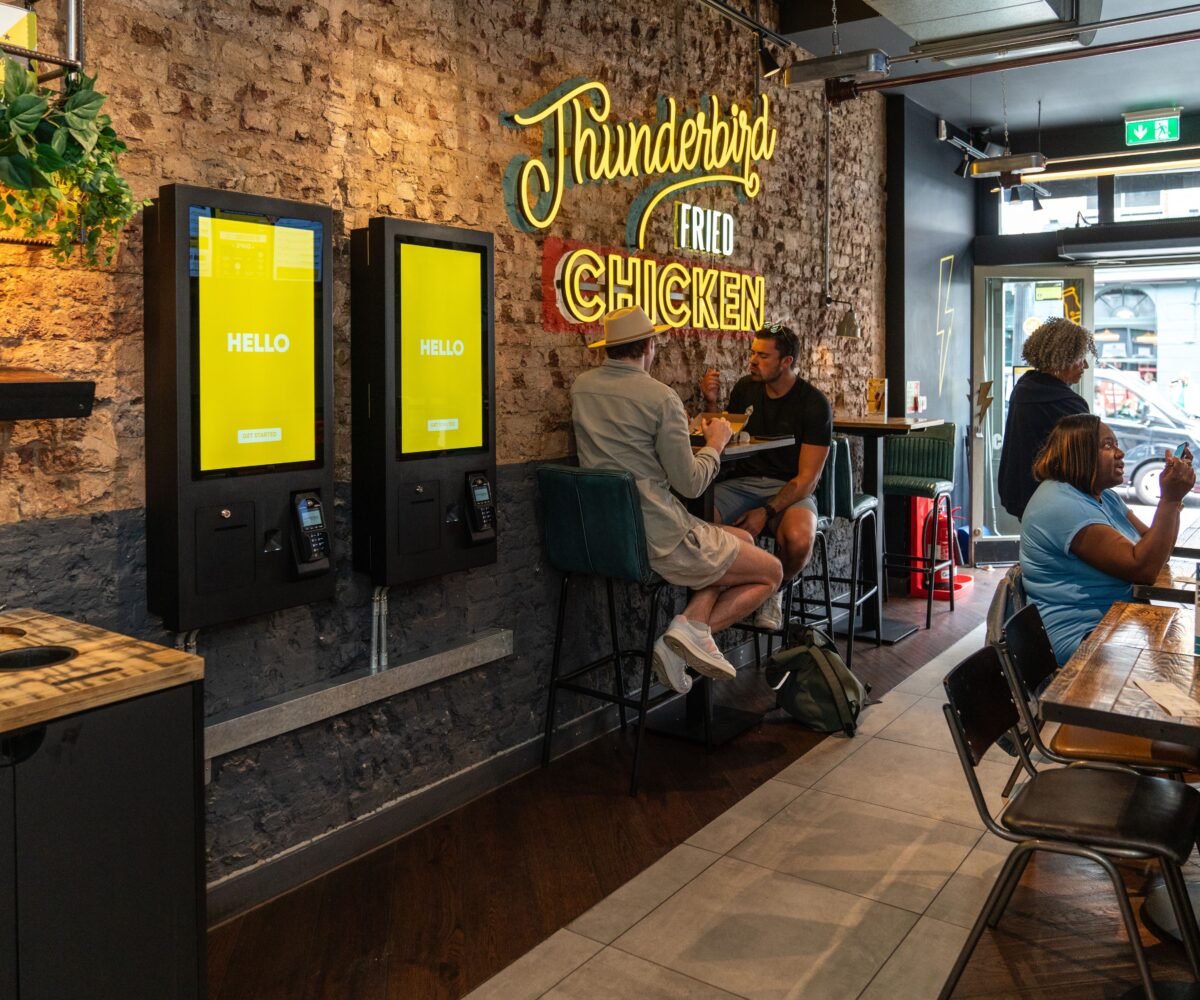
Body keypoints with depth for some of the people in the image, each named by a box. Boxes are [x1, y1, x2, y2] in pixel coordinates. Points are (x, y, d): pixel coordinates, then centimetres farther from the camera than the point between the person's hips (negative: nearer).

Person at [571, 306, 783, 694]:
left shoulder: (581, 387, 7)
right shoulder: (660, 397, -14)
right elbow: (690, 482, -13)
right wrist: (715, 443, 6)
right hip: (660, 539, -8)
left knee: (742, 541, 24)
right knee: (770, 572, 11)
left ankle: (692, 621, 4)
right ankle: (695, 631, -5)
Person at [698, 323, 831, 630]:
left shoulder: (814, 404, -7)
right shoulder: (746, 388, 7)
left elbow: (808, 478, -10)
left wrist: (767, 512, -23)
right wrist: (711, 402, 1)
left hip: (790, 490, -3)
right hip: (744, 483, 3)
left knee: (798, 539, -38)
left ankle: (775, 591, -2)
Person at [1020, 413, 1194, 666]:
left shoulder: (1104, 497, 14)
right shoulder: (1061, 505, -18)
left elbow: (1156, 553, 10)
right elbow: (1143, 568, -22)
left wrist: (1173, 497, 0)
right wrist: (1170, 499, -19)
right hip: (1083, 639, -10)